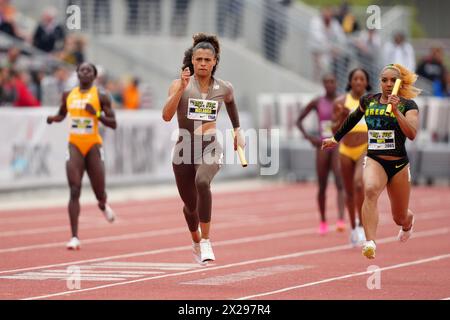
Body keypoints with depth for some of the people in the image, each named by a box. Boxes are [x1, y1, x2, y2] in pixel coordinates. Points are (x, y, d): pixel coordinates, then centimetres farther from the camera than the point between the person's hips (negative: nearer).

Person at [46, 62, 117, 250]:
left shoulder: (101, 97, -2)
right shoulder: (68, 95, 7)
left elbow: (113, 124, -4)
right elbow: (62, 115, 23)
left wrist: (97, 114, -20)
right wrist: (53, 119, 0)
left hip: (94, 146, -1)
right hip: (75, 146, 1)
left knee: (99, 193, 5)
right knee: (74, 191, -12)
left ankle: (103, 205, 46)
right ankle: (74, 237, -14)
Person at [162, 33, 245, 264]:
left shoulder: (224, 88, 1)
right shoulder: (180, 85, -6)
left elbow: (231, 103, 25)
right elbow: (167, 115, -19)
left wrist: (237, 130, 29)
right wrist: (181, 88, -27)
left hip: (210, 148, -1)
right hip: (184, 149, 1)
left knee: (202, 182, -34)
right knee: (190, 205, 13)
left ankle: (206, 241, -28)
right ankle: (196, 241, 45)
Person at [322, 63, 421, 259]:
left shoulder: (408, 105, -5)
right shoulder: (368, 101, 4)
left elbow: (412, 134, -21)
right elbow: (353, 118, 26)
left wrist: (396, 111, -28)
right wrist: (336, 138, 34)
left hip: (399, 164, 0)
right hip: (374, 160, 0)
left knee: (400, 218, 14)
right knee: (370, 190, -35)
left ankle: (408, 223, 55)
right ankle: (370, 243, -48)